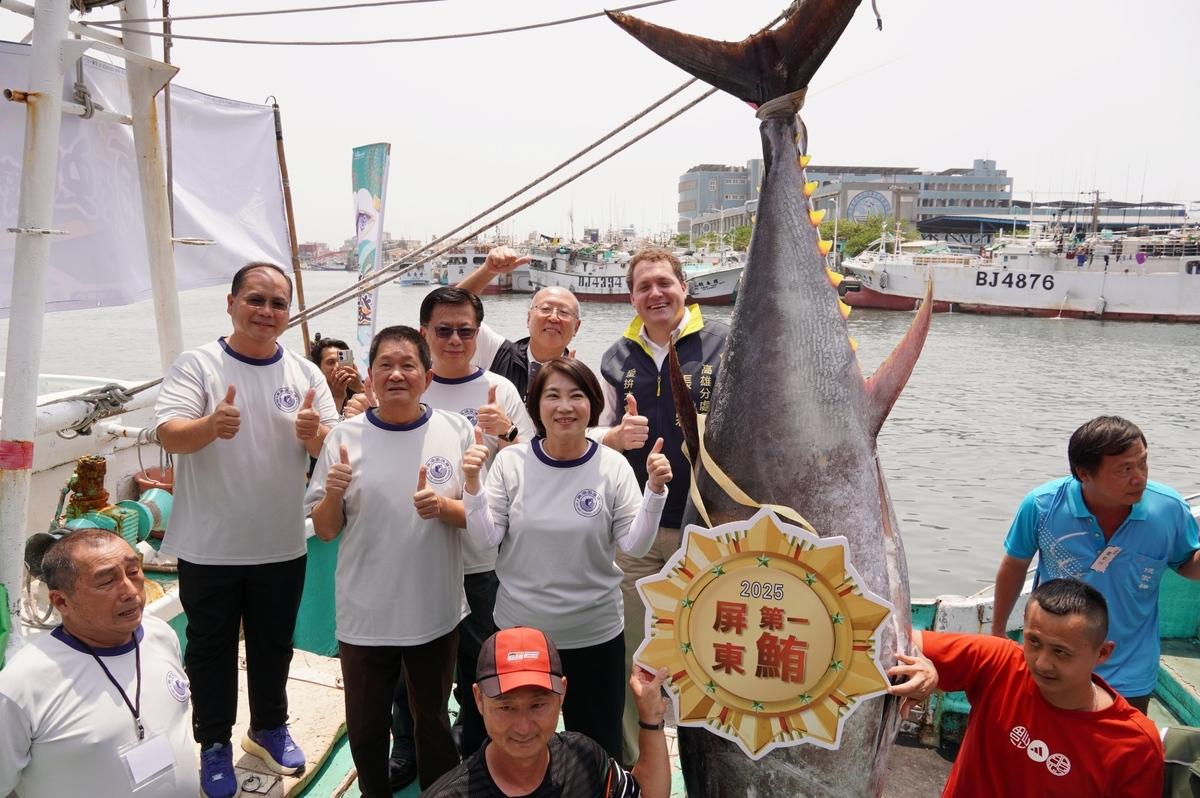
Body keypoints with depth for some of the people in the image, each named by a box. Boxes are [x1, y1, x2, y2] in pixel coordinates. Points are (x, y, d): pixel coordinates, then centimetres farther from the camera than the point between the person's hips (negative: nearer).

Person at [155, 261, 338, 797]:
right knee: (210, 648, 12)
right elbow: (168, 434, -18)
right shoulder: (197, 365, -8)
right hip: (209, 546, -3)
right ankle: (214, 743, 31)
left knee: (274, 644, 18)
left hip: (282, 545, 3)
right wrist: (211, 425, -39)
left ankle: (269, 728, 40)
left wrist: (314, 433, -23)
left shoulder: (305, 374, 1)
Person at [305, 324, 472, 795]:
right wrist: (334, 494, -21)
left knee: (433, 722, 19)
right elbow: (324, 531, -1)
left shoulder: (456, 432, -7)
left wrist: (443, 506, -21)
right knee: (365, 729, 17)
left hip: (435, 612, 0)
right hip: (365, 615, 1)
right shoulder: (345, 437, -6)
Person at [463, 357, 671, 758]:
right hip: (519, 627, 1)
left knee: (598, 746, 18)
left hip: (595, 632, -1)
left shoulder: (613, 466, -10)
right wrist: (472, 484, -21)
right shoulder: (510, 461, -8)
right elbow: (487, 537, -8)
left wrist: (655, 490, -23)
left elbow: (635, 545, -11)